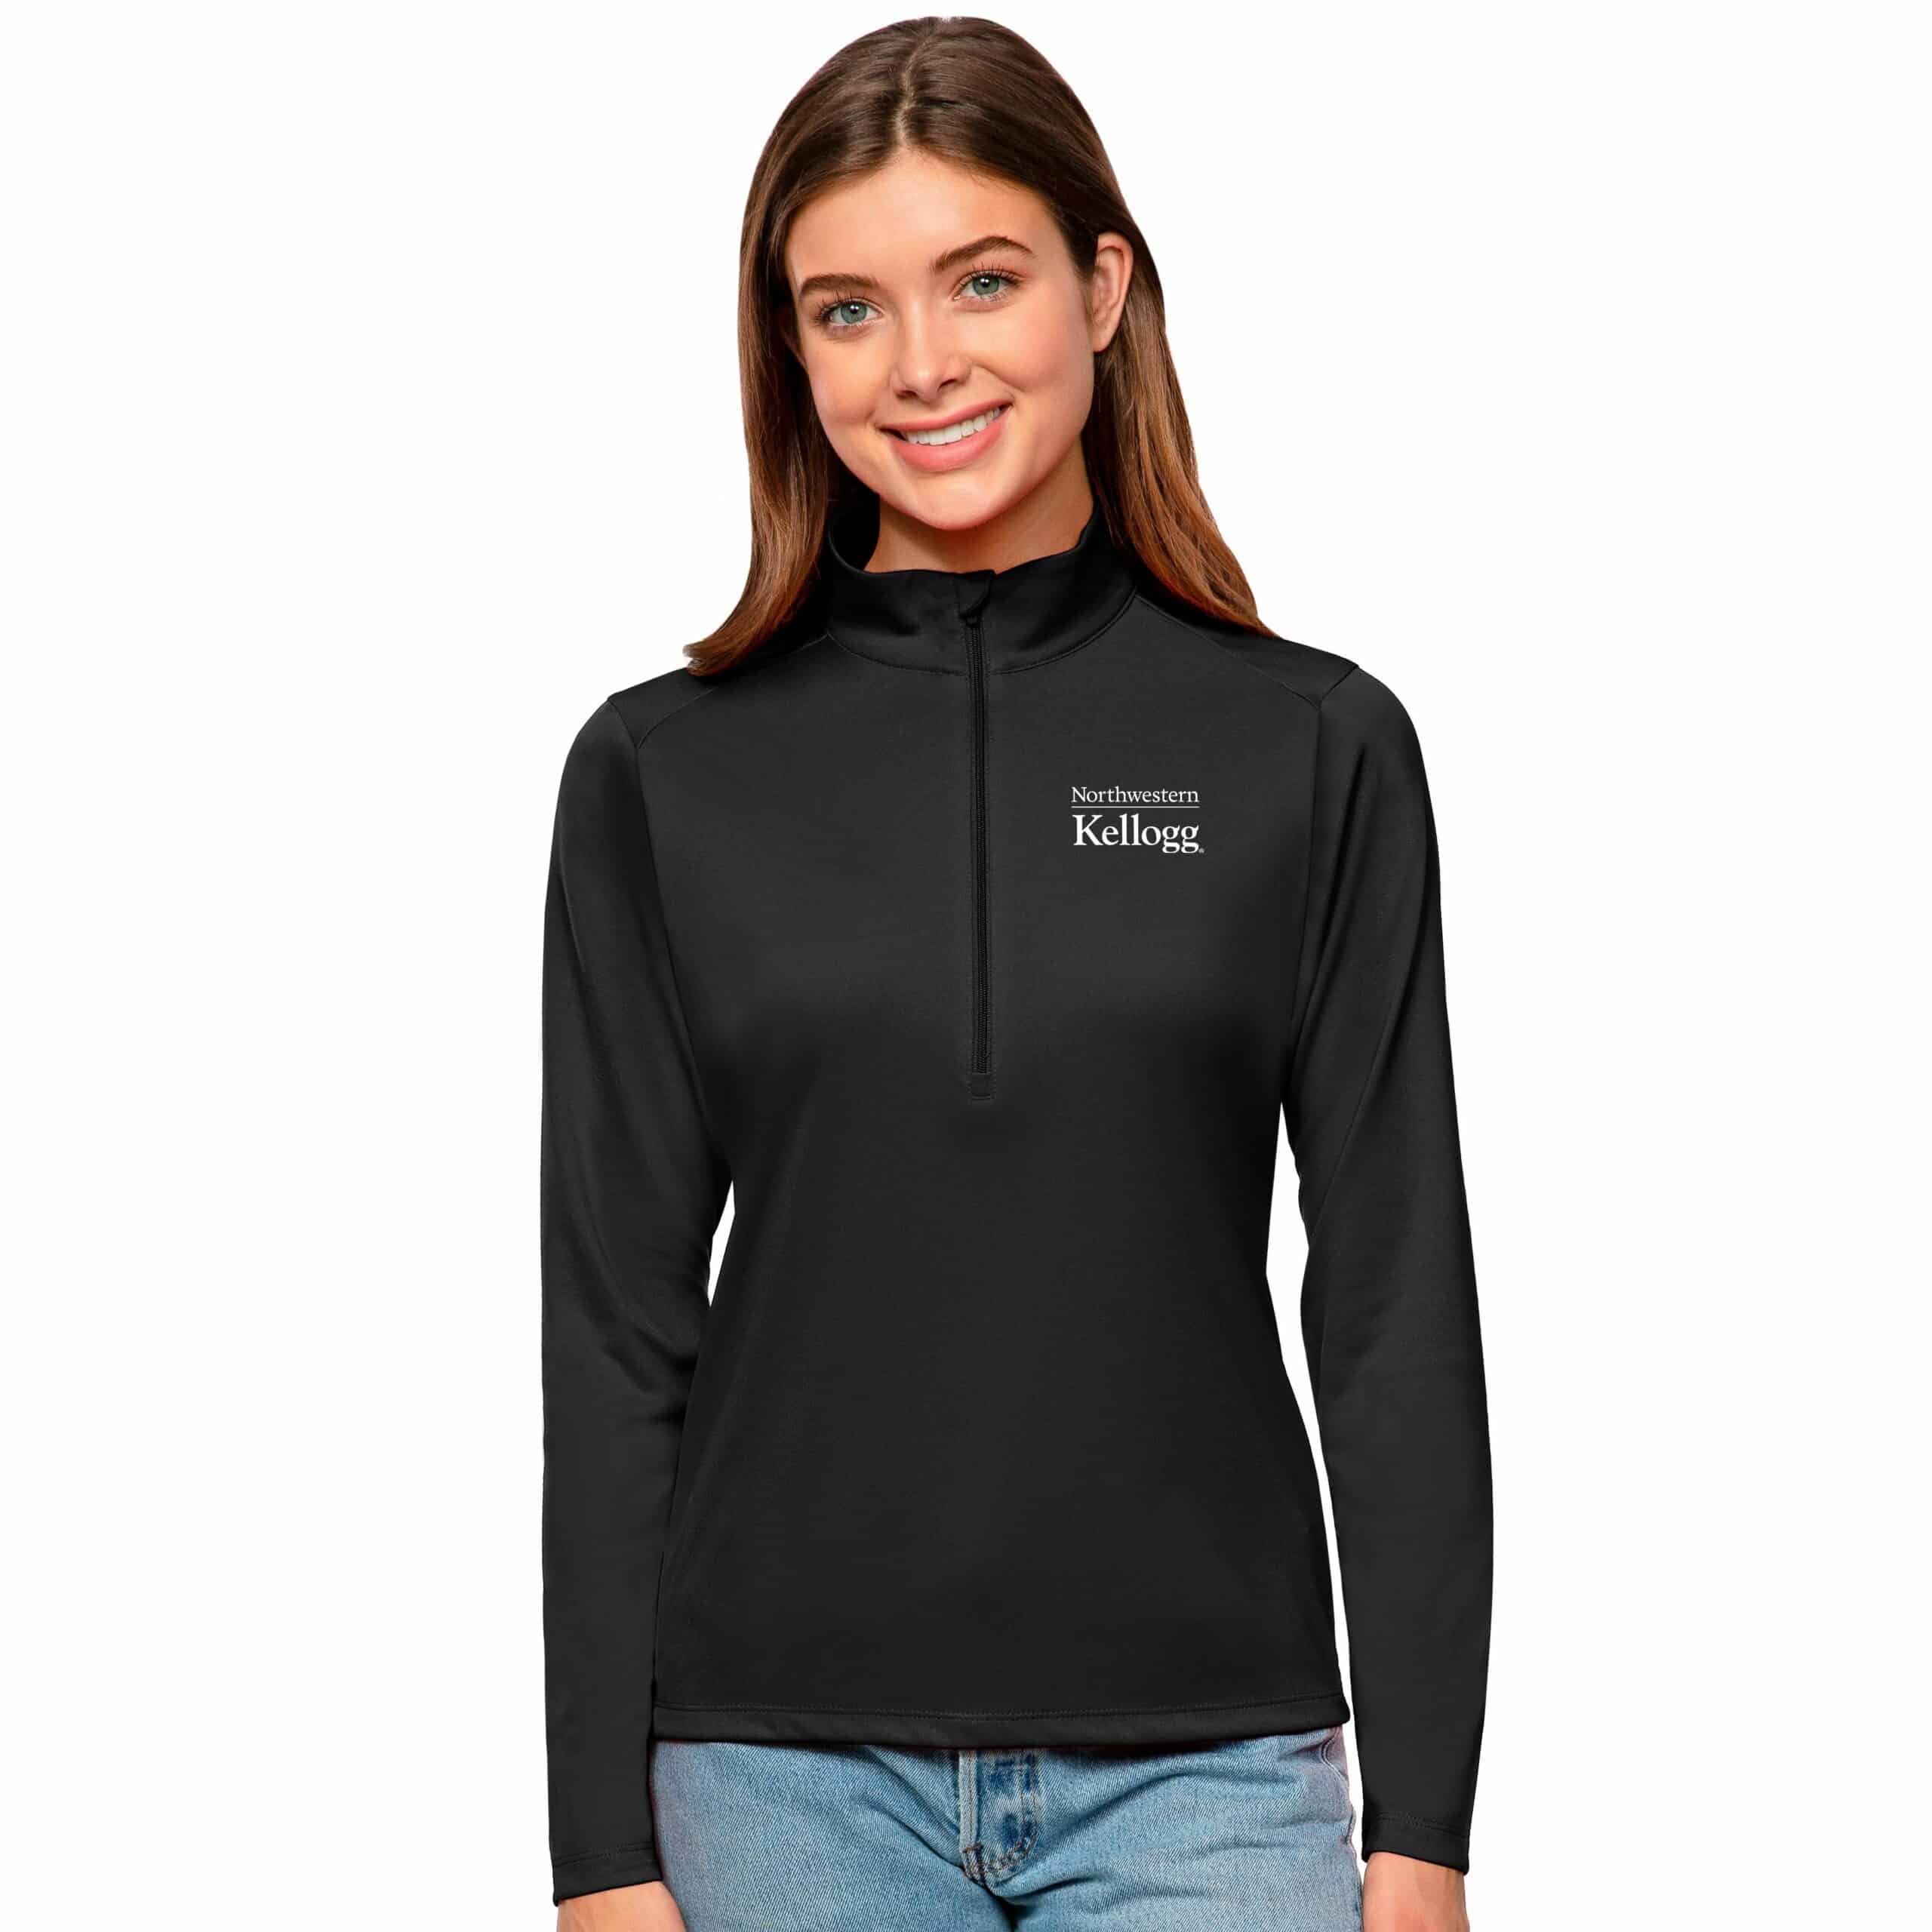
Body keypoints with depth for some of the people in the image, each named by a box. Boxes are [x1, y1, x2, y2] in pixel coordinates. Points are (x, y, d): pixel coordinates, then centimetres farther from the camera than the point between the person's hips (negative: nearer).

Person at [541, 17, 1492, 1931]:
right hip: (793, 1762, 1)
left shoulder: (1314, 750, 0)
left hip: (1202, 1763, 0)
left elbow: (1398, 1308, 0)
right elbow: (615, 1323, 1)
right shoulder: (662, 772, 1)